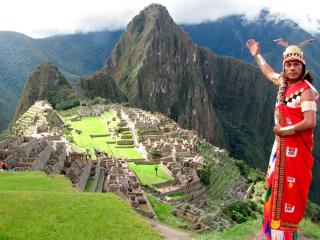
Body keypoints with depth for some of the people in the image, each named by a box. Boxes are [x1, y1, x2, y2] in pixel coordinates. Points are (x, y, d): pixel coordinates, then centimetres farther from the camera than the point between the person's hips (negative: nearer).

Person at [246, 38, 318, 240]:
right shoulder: (284, 82, 6)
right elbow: (269, 72, 29)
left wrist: (284, 130, -17)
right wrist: (257, 55, 38)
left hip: (296, 147, -9)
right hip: (282, 144, 9)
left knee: (290, 187, -5)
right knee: (277, 184, 18)